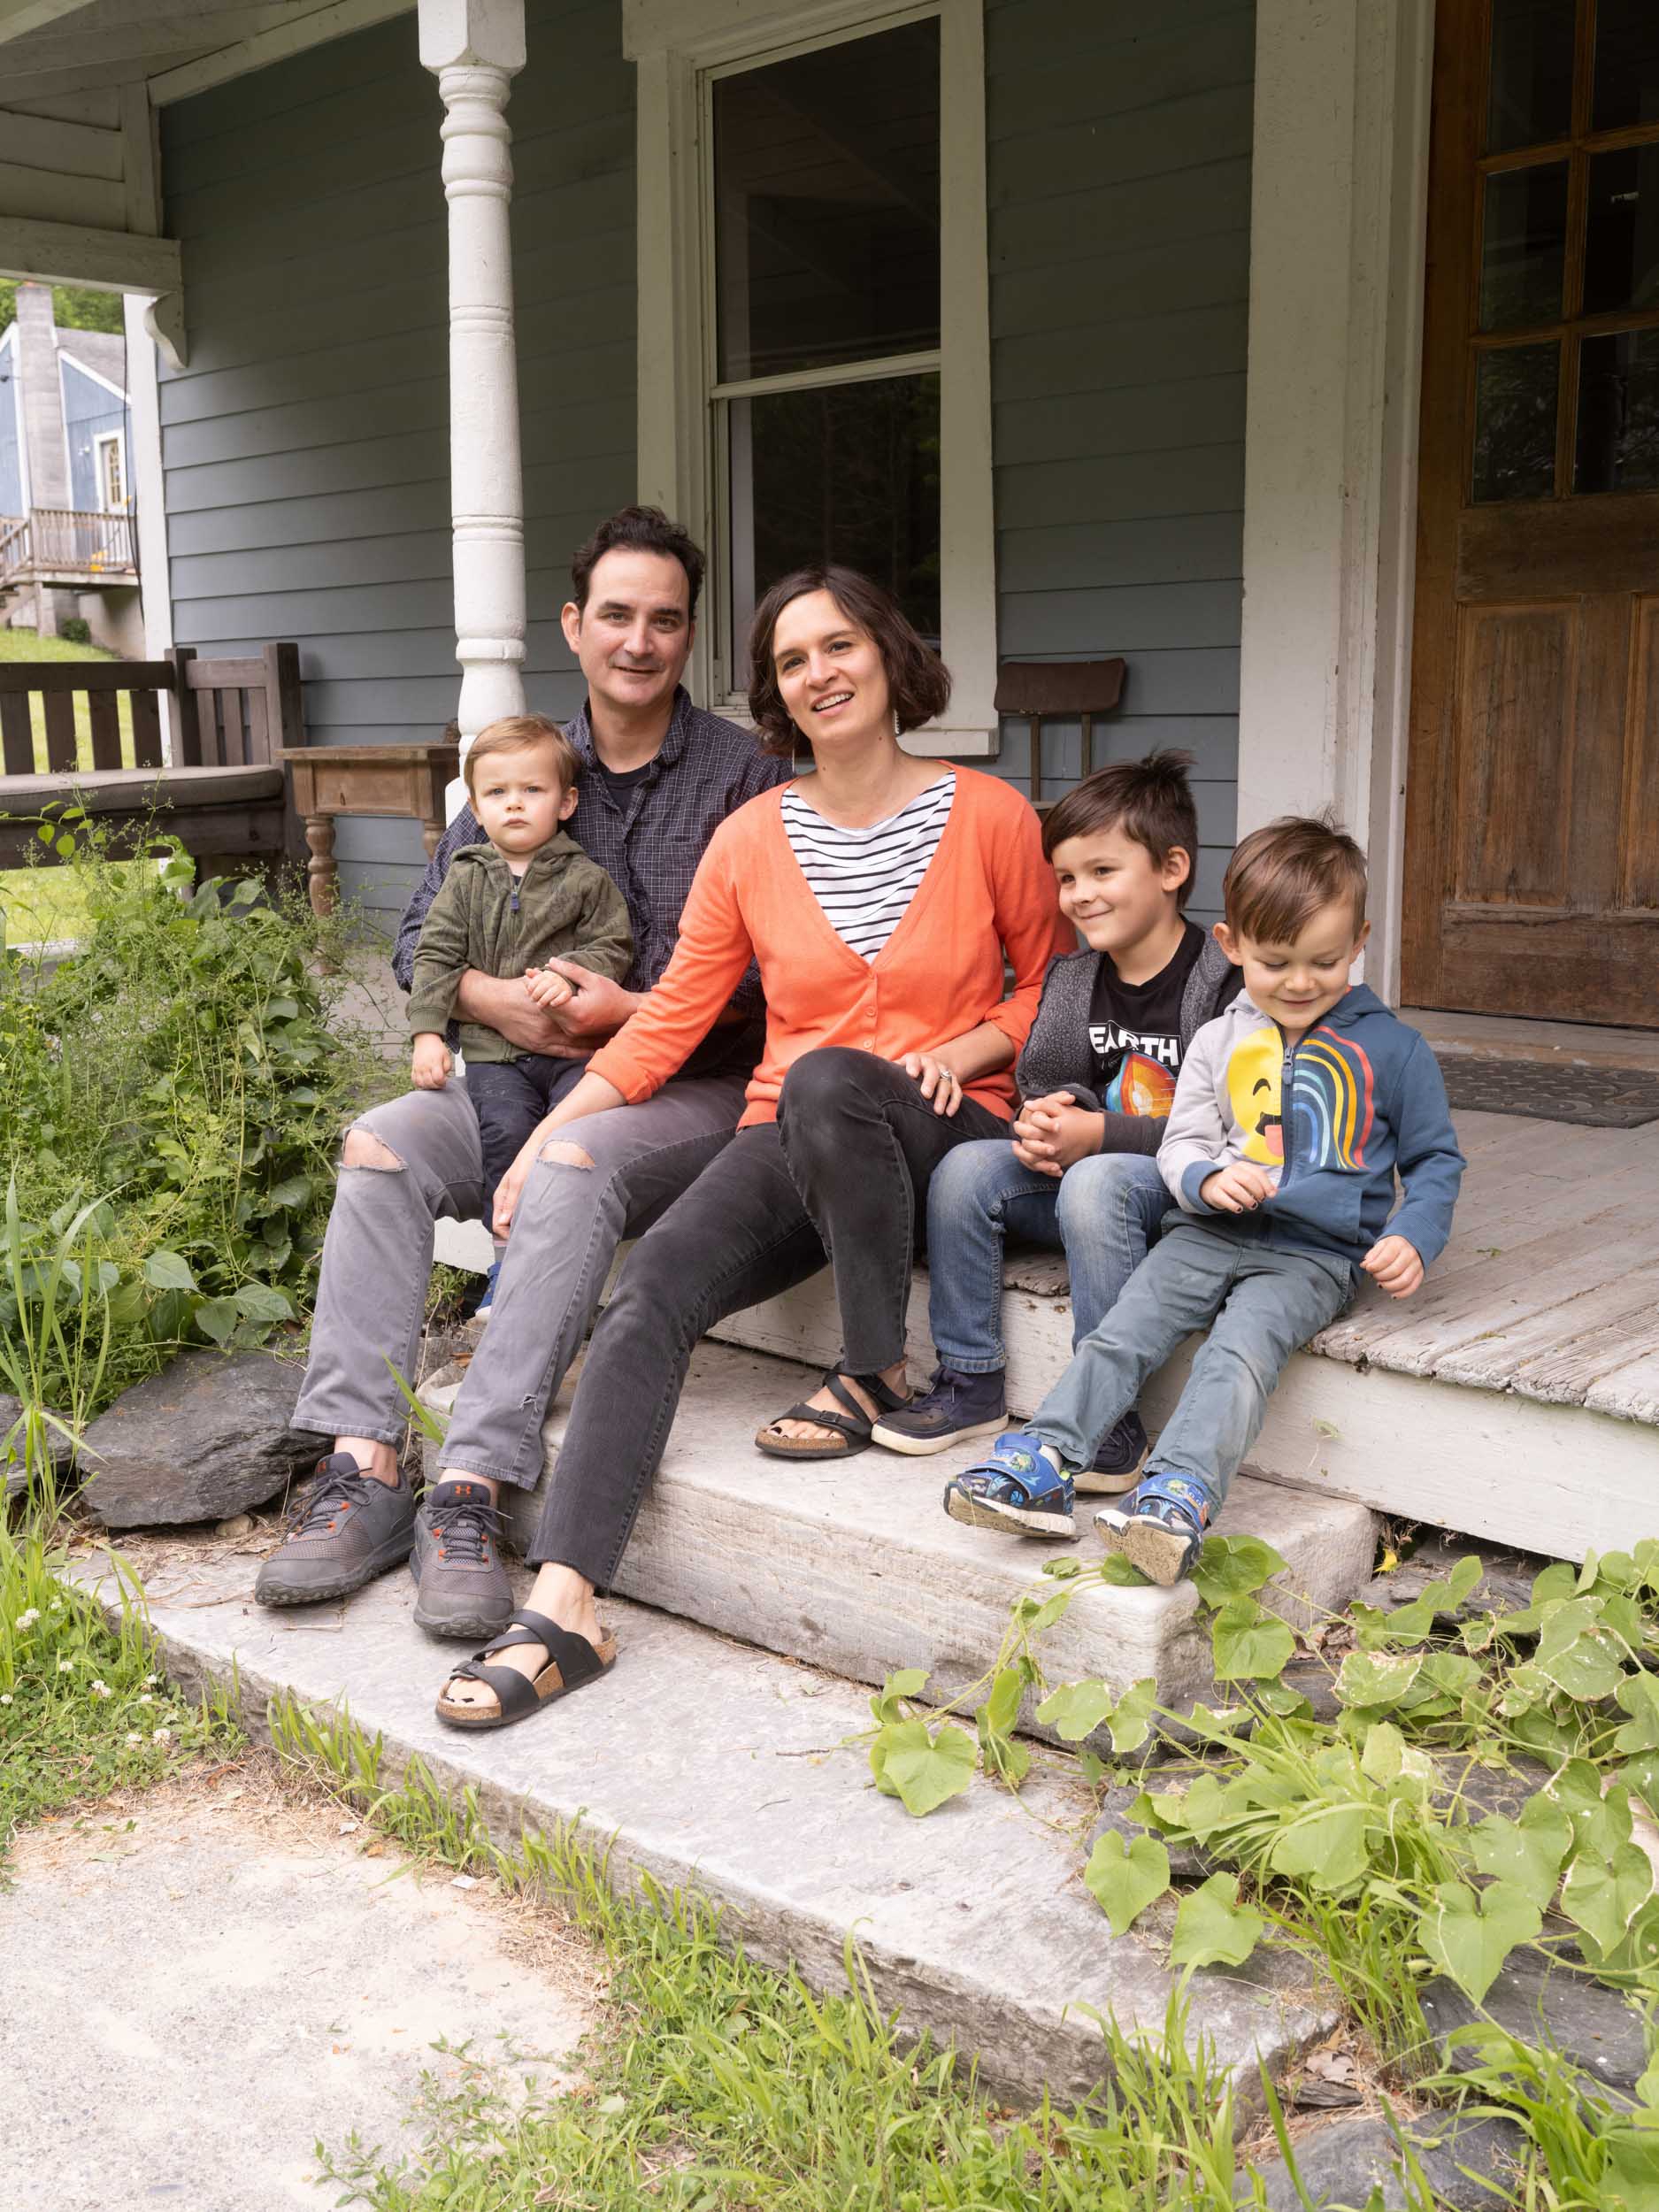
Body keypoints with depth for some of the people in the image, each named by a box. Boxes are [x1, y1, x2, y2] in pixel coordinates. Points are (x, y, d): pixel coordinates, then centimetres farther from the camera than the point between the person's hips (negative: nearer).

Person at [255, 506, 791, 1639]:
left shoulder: (742, 773, 0)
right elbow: (421, 935, 12)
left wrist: (634, 1011, -18)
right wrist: (490, 996, -9)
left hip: (698, 1087, -5)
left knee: (576, 1164, -36)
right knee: (381, 1143, -19)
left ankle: (471, 1490, -34)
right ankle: (364, 1468, -23)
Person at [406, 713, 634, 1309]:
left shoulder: (586, 880, 7)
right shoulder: (466, 879, 12)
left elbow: (612, 947, 2)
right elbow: (435, 957, 9)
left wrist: (571, 974, -19)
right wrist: (427, 1032, -1)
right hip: (493, 1049, 1)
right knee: (506, 1131, -22)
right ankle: (510, 1256, -11)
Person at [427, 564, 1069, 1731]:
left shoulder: (989, 815, 1)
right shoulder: (751, 839, 7)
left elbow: (1050, 981, 11)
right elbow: (669, 1018, 7)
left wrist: (965, 1050, -8)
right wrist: (552, 1130, -2)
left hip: (945, 1138, -3)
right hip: (792, 1147, 3)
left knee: (828, 1077, -37)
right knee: (651, 1292, -24)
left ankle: (877, 1376, -17)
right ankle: (563, 1608, -29)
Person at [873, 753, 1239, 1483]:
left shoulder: (1226, 983, -14)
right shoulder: (1069, 982, 8)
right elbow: (1042, 1083, 14)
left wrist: (1100, 1136, -23)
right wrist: (1043, 1122, -12)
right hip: (1080, 1172, 7)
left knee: (1095, 1183, -35)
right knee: (965, 1168, -13)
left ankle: (1109, 1416, -28)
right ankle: (971, 1382, -3)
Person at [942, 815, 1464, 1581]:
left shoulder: (1393, 1048, 3)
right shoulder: (1220, 1039, 11)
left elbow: (1435, 1159, 10)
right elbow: (1181, 1140, 13)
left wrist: (1413, 1237, -8)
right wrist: (1207, 1179, -12)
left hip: (1317, 1252, -4)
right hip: (1212, 1231, 4)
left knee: (1241, 1347, -29)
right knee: (1125, 1325, -17)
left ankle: (1179, 1496, -43)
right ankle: (1044, 1461, -22)